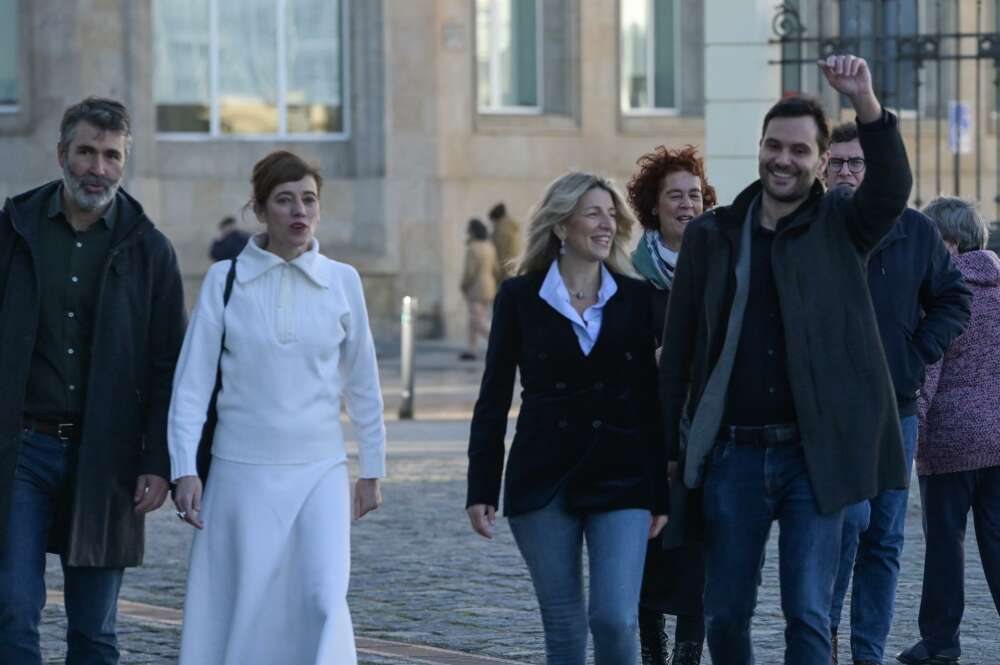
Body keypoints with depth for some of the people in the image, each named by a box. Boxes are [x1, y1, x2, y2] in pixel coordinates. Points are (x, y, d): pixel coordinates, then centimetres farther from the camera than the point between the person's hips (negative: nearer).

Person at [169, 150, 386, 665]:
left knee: (323, 598, -16)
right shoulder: (225, 280, -1)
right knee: (239, 611, 2)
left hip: (320, 473, 0)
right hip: (241, 472, 0)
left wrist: (372, 469, 14)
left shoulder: (342, 282, 3)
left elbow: (362, 382, 11)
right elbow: (192, 379, -1)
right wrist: (184, 469, -9)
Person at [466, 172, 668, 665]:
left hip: (619, 480, 0)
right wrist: (481, 490, -1)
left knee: (615, 619, -12)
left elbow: (652, 401, 6)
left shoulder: (636, 299, 5)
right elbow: (494, 399, 4)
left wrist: (660, 493, 2)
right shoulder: (519, 297, 2)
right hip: (542, 484, 0)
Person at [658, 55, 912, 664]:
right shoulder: (712, 235, 7)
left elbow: (892, 187, -18)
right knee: (726, 613, 8)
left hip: (813, 454, -2)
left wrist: (864, 100, -32)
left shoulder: (840, 227, 4)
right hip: (733, 454, 2)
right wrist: (671, 447, 4)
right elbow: (678, 349, 9)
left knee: (809, 614, -4)